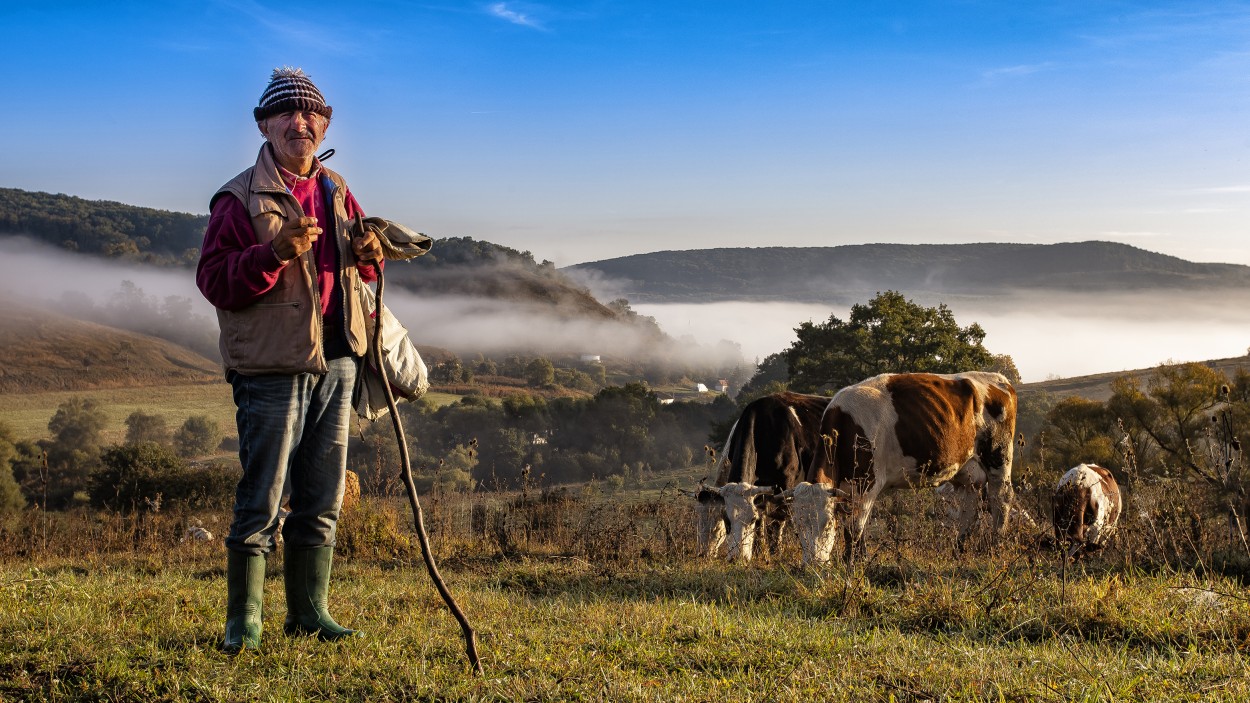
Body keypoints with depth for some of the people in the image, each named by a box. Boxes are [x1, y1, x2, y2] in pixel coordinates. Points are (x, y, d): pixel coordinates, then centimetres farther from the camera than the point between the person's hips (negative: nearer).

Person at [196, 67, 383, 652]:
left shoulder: (336, 191, 14)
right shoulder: (240, 198, -6)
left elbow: (360, 270, 25)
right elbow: (214, 281, -12)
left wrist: (368, 255, 1)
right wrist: (276, 252, -25)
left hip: (335, 362, 6)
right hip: (271, 367, -6)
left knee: (321, 500, 11)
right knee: (261, 500, -5)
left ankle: (309, 612, 22)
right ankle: (243, 620, 5)